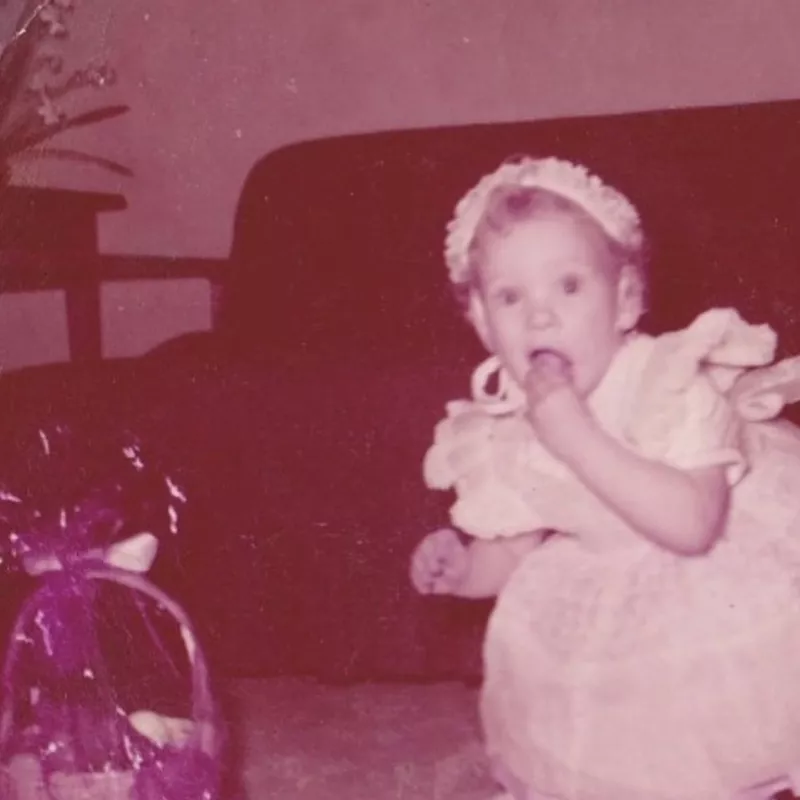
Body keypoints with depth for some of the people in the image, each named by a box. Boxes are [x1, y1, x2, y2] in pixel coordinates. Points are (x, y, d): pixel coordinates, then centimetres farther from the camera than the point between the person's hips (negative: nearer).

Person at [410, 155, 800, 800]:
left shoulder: (673, 383, -27)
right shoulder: (510, 433, -11)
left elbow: (691, 526, -38)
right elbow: (510, 552, 2)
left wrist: (573, 434, -41)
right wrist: (462, 567, -20)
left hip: (735, 584, -4)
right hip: (617, 608, 4)